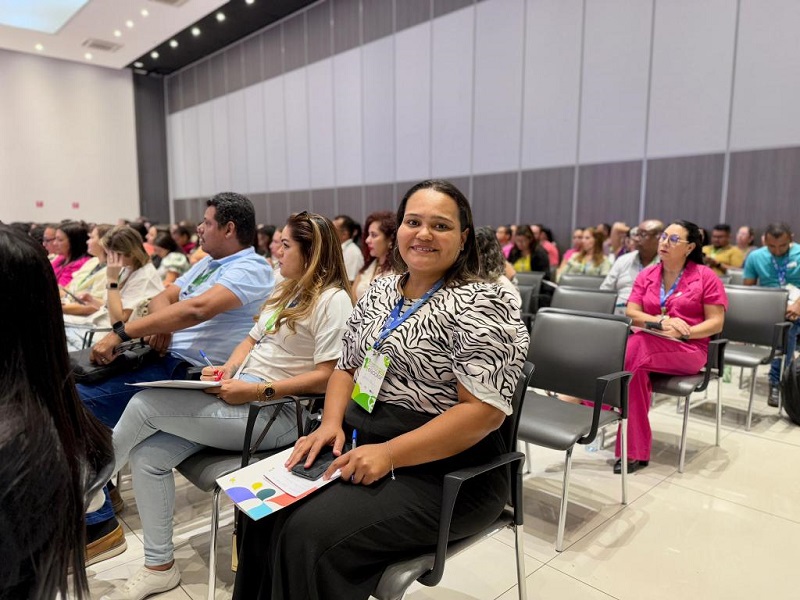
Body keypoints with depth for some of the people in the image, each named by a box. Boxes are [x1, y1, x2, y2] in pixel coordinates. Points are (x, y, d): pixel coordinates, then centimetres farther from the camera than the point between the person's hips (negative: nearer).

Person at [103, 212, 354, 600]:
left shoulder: (333, 299, -11)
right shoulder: (287, 291, 17)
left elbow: (326, 376, -19)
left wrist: (257, 391, -22)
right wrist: (226, 369, 2)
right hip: (238, 396, 9)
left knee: (145, 404, -14)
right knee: (149, 453, -5)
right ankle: (159, 566, 11)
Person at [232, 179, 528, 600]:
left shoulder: (482, 305, -14)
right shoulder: (380, 291, 9)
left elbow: (485, 410, -21)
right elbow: (347, 366, 15)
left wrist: (389, 454, -25)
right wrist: (331, 423, -5)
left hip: (443, 474, -7)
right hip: (361, 447, 7)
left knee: (311, 533, -21)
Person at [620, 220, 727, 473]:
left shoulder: (705, 277, 2)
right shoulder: (646, 275, 12)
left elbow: (716, 323, -2)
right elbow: (631, 314, 3)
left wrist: (682, 333, -18)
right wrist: (660, 322, -16)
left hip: (688, 350, -3)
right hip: (647, 344, 4)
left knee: (636, 346, -34)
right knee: (636, 366, -33)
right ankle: (635, 451, -28)